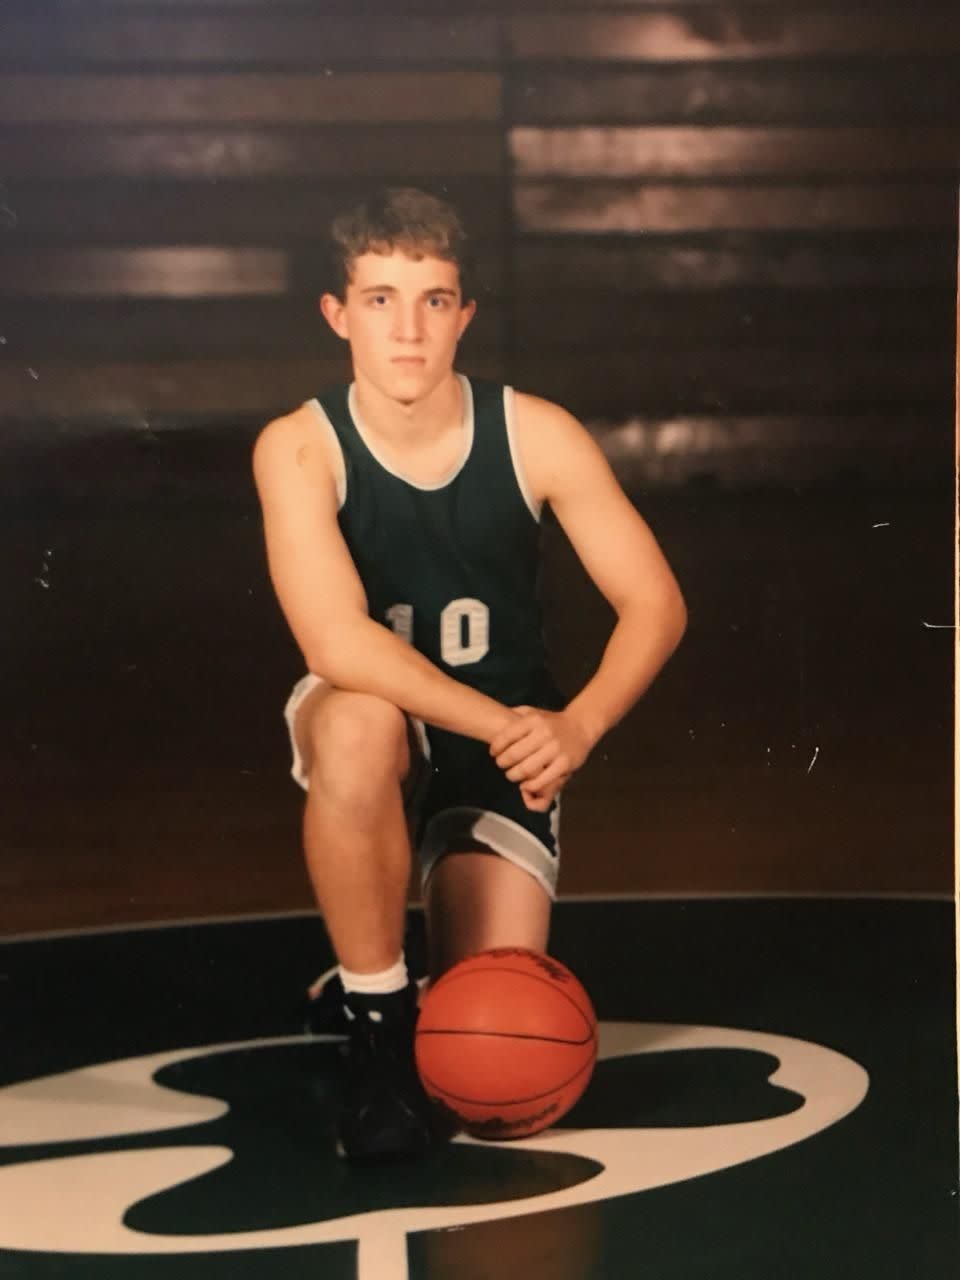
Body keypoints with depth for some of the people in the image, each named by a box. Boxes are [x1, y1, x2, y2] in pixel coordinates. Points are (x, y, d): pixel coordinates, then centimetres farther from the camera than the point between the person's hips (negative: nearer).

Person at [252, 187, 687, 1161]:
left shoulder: (536, 435, -12)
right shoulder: (299, 450, -17)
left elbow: (655, 605, -11)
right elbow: (335, 644, -30)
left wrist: (576, 727, -28)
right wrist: (503, 723, -36)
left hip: (507, 749, 1)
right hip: (379, 734, -1)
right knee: (360, 718, -40)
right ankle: (374, 1016, -18)